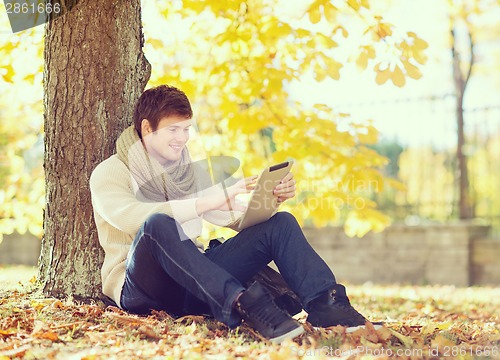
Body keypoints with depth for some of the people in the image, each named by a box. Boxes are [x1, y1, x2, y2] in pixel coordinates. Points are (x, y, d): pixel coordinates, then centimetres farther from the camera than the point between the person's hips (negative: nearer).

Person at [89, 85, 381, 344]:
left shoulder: (188, 171, 19)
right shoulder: (110, 172, -1)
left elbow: (233, 218, 14)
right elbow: (129, 217, -23)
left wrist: (270, 198, -9)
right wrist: (208, 202, -32)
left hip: (196, 285, 6)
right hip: (140, 289, -5)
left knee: (280, 223, -9)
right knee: (158, 224, -38)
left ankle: (324, 304, -31)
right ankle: (244, 304, -49)